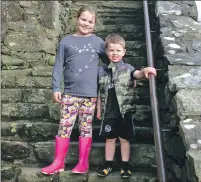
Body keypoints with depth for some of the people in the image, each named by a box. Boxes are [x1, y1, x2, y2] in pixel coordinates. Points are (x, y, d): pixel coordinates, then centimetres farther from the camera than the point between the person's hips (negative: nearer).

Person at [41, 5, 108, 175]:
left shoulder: (98, 42, 6)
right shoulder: (66, 41, 5)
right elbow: (58, 66, 3)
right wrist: (56, 88, -3)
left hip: (90, 93, 0)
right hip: (70, 92, 1)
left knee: (86, 128, 8)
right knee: (64, 127, 3)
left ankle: (83, 162, 20)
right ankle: (58, 162, 16)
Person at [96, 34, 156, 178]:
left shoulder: (127, 68, -4)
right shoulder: (102, 70, 4)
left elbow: (138, 75, -26)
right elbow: (100, 92, 10)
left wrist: (145, 71, -49)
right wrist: (99, 109, 13)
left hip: (124, 112, -2)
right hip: (108, 113, 2)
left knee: (124, 139, 10)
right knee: (109, 139, 13)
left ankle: (125, 166, 24)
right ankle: (108, 165, 28)